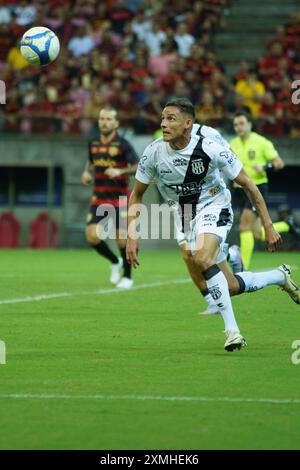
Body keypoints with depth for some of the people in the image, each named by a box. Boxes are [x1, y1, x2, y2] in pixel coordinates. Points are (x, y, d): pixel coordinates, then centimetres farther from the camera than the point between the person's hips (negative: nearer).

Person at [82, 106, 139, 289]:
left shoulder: (123, 144, -9)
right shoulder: (93, 144, 7)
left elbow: (138, 166, -14)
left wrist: (120, 171, -29)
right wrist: (87, 172, 4)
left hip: (120, 199, -4)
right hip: (99, 198, 4)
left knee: (122, 239, -5)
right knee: (92, 236, -9)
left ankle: (127, 277, 15)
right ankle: (115, 262, 17)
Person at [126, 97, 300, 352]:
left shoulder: (211, 150, -20)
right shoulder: (154, 153, -12)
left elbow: (248, 185, -9)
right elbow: (137, 194, 4)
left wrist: (269, 226, -9)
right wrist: (132, 235, -7)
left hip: (214, 209, -4)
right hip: (184, 217, 4)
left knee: (202, 258, -34)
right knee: (228, 287, 3)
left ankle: (232, 330, -29)